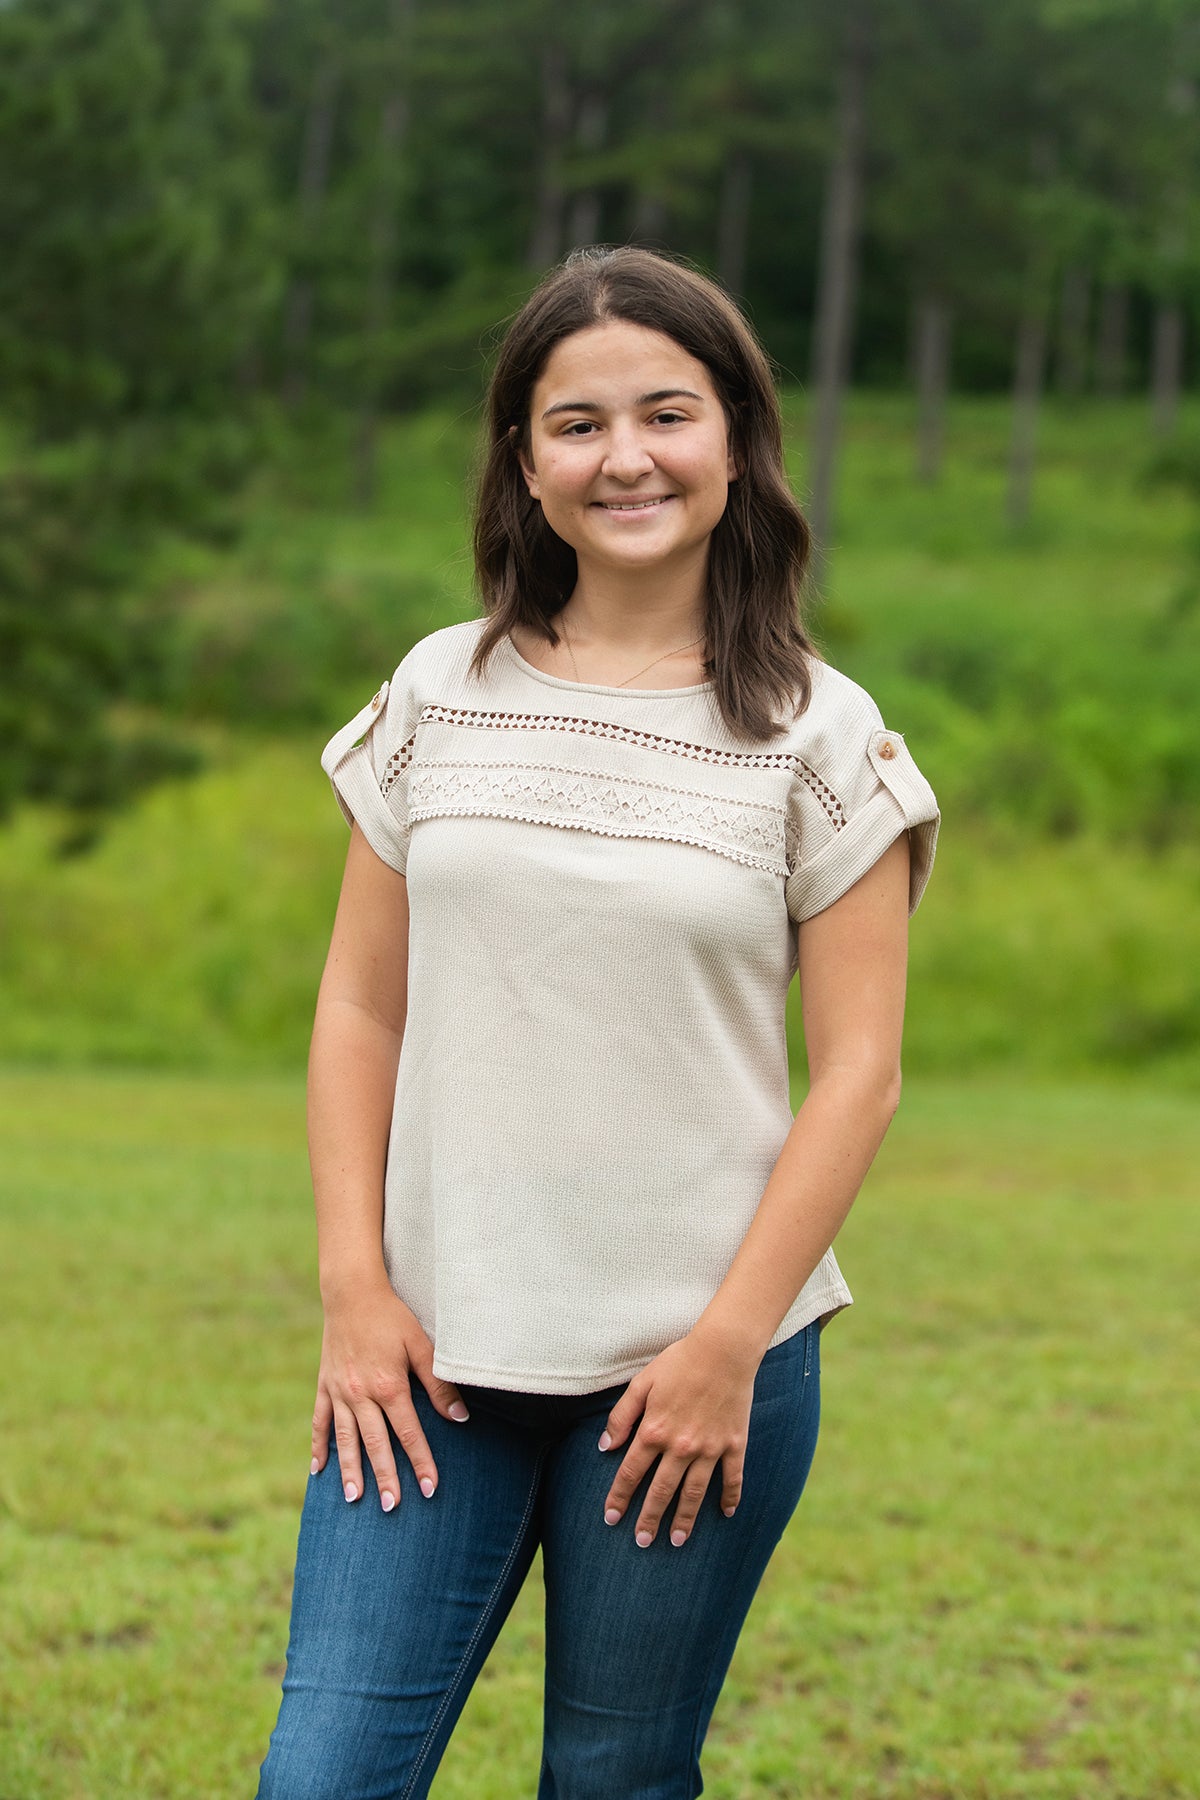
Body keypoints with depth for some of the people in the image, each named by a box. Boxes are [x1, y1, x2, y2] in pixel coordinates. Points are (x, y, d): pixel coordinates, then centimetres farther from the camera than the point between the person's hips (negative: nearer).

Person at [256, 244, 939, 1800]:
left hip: (694, 1359, -2)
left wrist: (730, 1344, -9)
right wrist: (355, 1289, 0)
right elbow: (361, 1009, 8)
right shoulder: (442, 695, 6)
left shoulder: (819, 736, -1)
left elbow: (859, 1069, -3)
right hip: (438, 1351, 2)